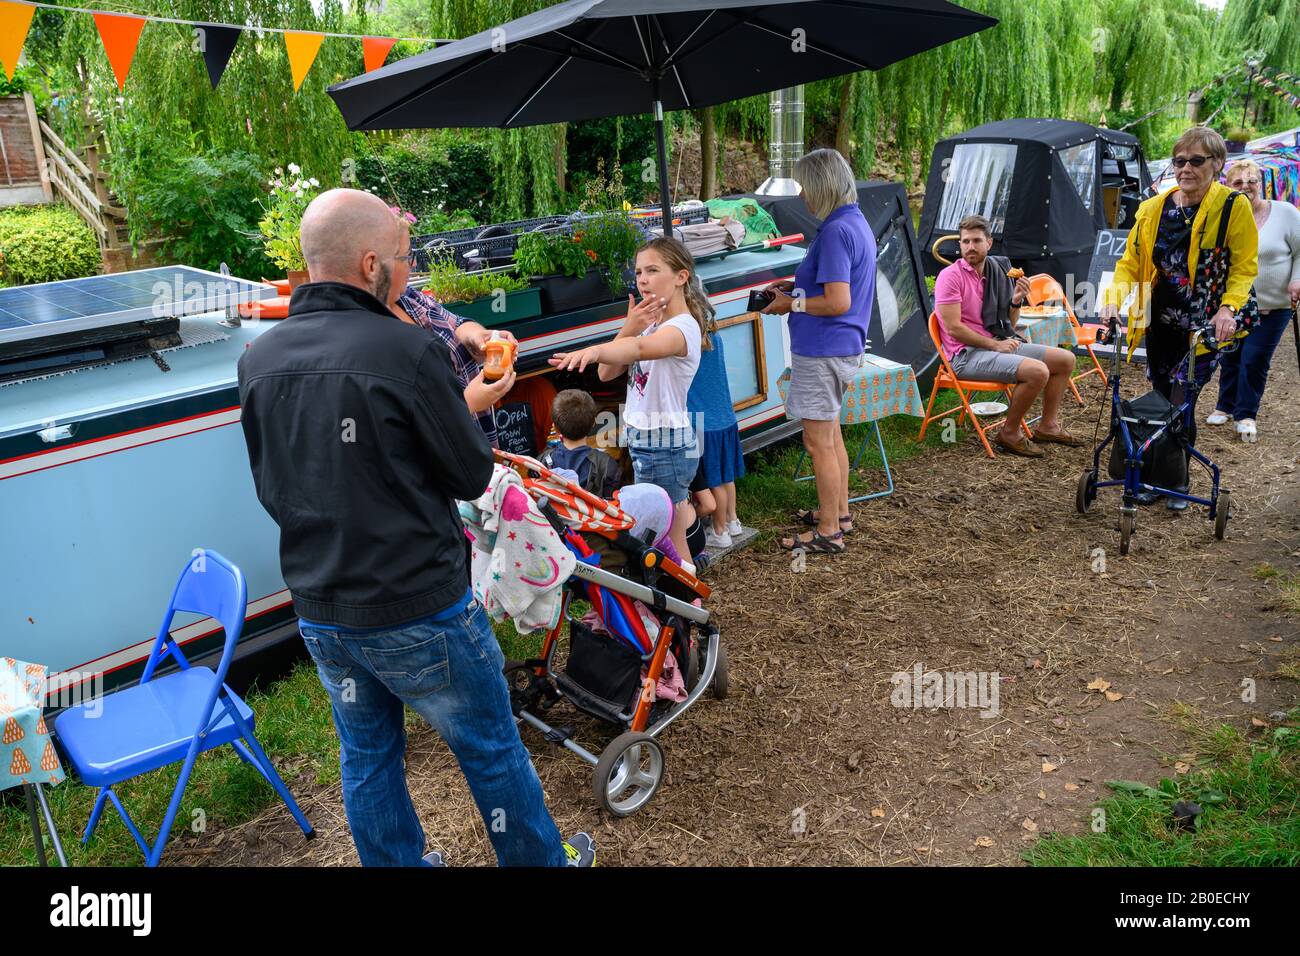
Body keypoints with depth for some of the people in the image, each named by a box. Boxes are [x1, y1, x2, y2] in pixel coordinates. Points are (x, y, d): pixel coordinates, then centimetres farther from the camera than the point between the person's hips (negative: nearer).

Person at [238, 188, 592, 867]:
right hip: (419, 610, -5)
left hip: (319, 613, 6)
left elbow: (270, 489, 8)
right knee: (491, 748, 16)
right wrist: (463, 406, 5)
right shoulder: (407, 351, -22)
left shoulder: (257, 360, -2)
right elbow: (472, 476, -12)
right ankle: (540, 860, 36)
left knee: (367, 758, 22)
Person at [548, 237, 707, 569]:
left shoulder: (683, 326, -17)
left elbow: (639, 348, -41)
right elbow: (607, 373, 3)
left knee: (669, 541, 0)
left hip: (665, 445, -9)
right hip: (641, 439, 9)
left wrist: (594, 350, -60)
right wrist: (629, 328, -13)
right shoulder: (650, 324, 12)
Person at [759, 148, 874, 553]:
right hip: (842, 348, 11)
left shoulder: (835, 231, -19)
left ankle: (828, 533, 7)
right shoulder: (857, 221, 12)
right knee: (830, 434, 21)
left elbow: (837, 303, -24)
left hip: (823, 351, -11)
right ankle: (839, 512, 34)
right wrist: (797, 285, 13)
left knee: (819, 442, -2)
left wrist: (792, 304, -11)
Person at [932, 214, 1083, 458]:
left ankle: (1048, 426, 19)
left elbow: (1009, 325, 16)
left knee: (1065, 359, 7)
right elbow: (954, 328, -18)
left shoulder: (999, 271, 12)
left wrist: (1016, 301, -4)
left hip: (999, 344, 8)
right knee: (1037, 371, -27)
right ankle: (1009, 433, -8)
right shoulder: (950, 276, -11)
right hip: (967, 354, -8)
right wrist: (995, 345, -14)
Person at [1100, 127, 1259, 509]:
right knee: (1162, 399, 11)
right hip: (1161, 322, 4)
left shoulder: (1234, 206, -8)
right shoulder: (1154, 208, 1)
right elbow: (1131, 259, 3)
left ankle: (1178, 481, 9)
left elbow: (1245, 266, -5)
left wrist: (1228, 308, -20)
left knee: (1181, 400, -9)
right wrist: (1116, 297, -15)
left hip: (1207, 325, -4)